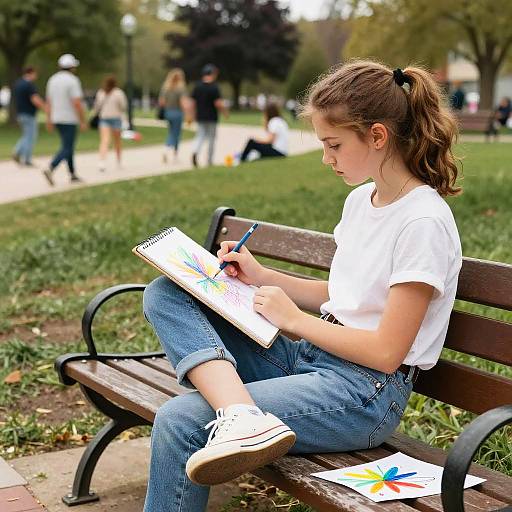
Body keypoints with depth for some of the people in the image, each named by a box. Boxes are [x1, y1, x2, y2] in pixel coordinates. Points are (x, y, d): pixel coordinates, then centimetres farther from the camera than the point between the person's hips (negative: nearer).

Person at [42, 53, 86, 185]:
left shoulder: (53, 79, 10)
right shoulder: (73, 80, -13)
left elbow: (49, 101, 13)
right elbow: (77, 103, -19)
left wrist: (49, 120, 18)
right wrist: (83, 121, -13)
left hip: (57, 119, 8)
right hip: (69, 119, -8)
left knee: (69, 146, 17)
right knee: (66, 148, -7)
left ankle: (73, 175, 20)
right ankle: (50, 169, -24)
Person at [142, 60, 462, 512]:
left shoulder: (423, 222, -16)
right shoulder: (361, 200, 11)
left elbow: (386, 352, -16)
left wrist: (294, 319, -8)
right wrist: (261, 276, 9)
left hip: (367, 391, -10)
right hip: (308, 357, 10)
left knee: (180, 423, -25)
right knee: (164, 294, -6)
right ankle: (241, 415, -27)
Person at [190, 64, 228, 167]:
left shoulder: (197, 86, 3)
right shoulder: (214, 87, -13)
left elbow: (193, 103, 6)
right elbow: (218, 103, -18)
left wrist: (195, 114, 17)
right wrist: (225, 111, -1)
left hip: (200, 117, 4)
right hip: (212, 117, -4)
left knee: (200, 136, 8)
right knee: (211, 138, 8)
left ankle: (195, 151, -21)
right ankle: (210, 160, 14)